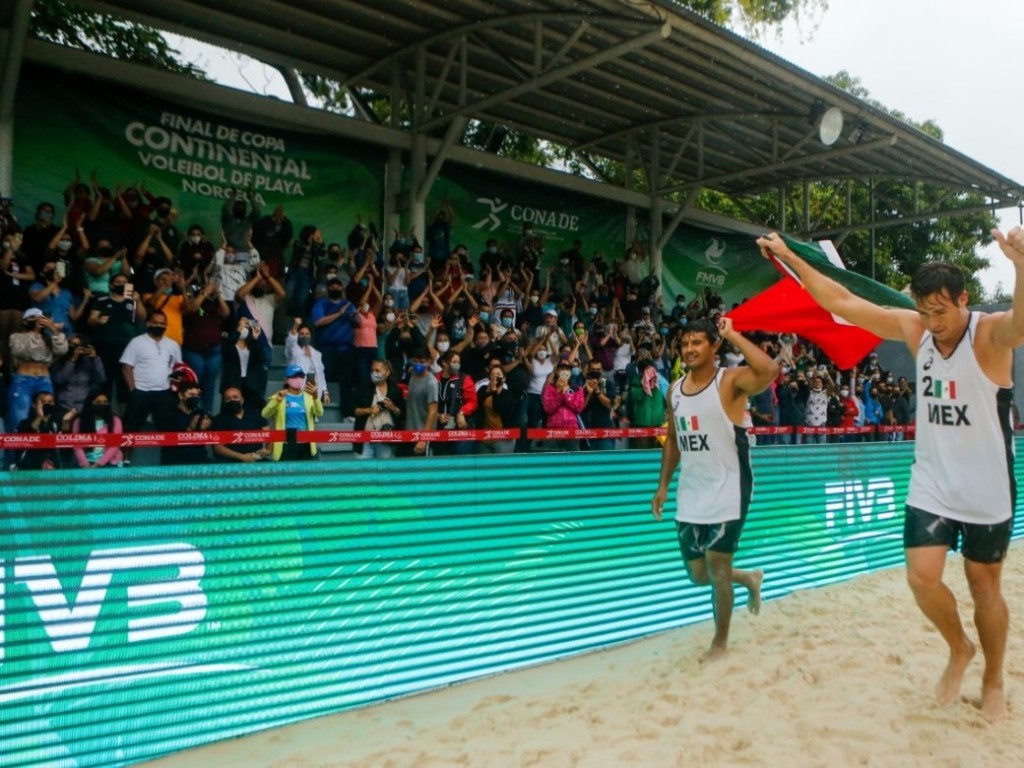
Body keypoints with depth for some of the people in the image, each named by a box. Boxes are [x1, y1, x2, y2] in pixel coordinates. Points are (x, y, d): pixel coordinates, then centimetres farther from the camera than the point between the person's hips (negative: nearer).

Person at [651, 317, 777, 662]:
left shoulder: (731, 380, -12)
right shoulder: (675, 389, 7)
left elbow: (769, 370, -34)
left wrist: (732, 335, -24)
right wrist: (664, 485, 13)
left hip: (726, 492, -6)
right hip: (690, 495, 6)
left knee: (717, 571, 1)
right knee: (698, 575, 14)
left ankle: (720, 642, 22)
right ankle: (749, 578, 43)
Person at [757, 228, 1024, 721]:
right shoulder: (914, 329, -4)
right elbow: (841, 301, -1)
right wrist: (788, 257, -4)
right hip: (931, 484, 3)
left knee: (984, 586, 9)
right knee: (922, 576, -5)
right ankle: (959, 650, 24)